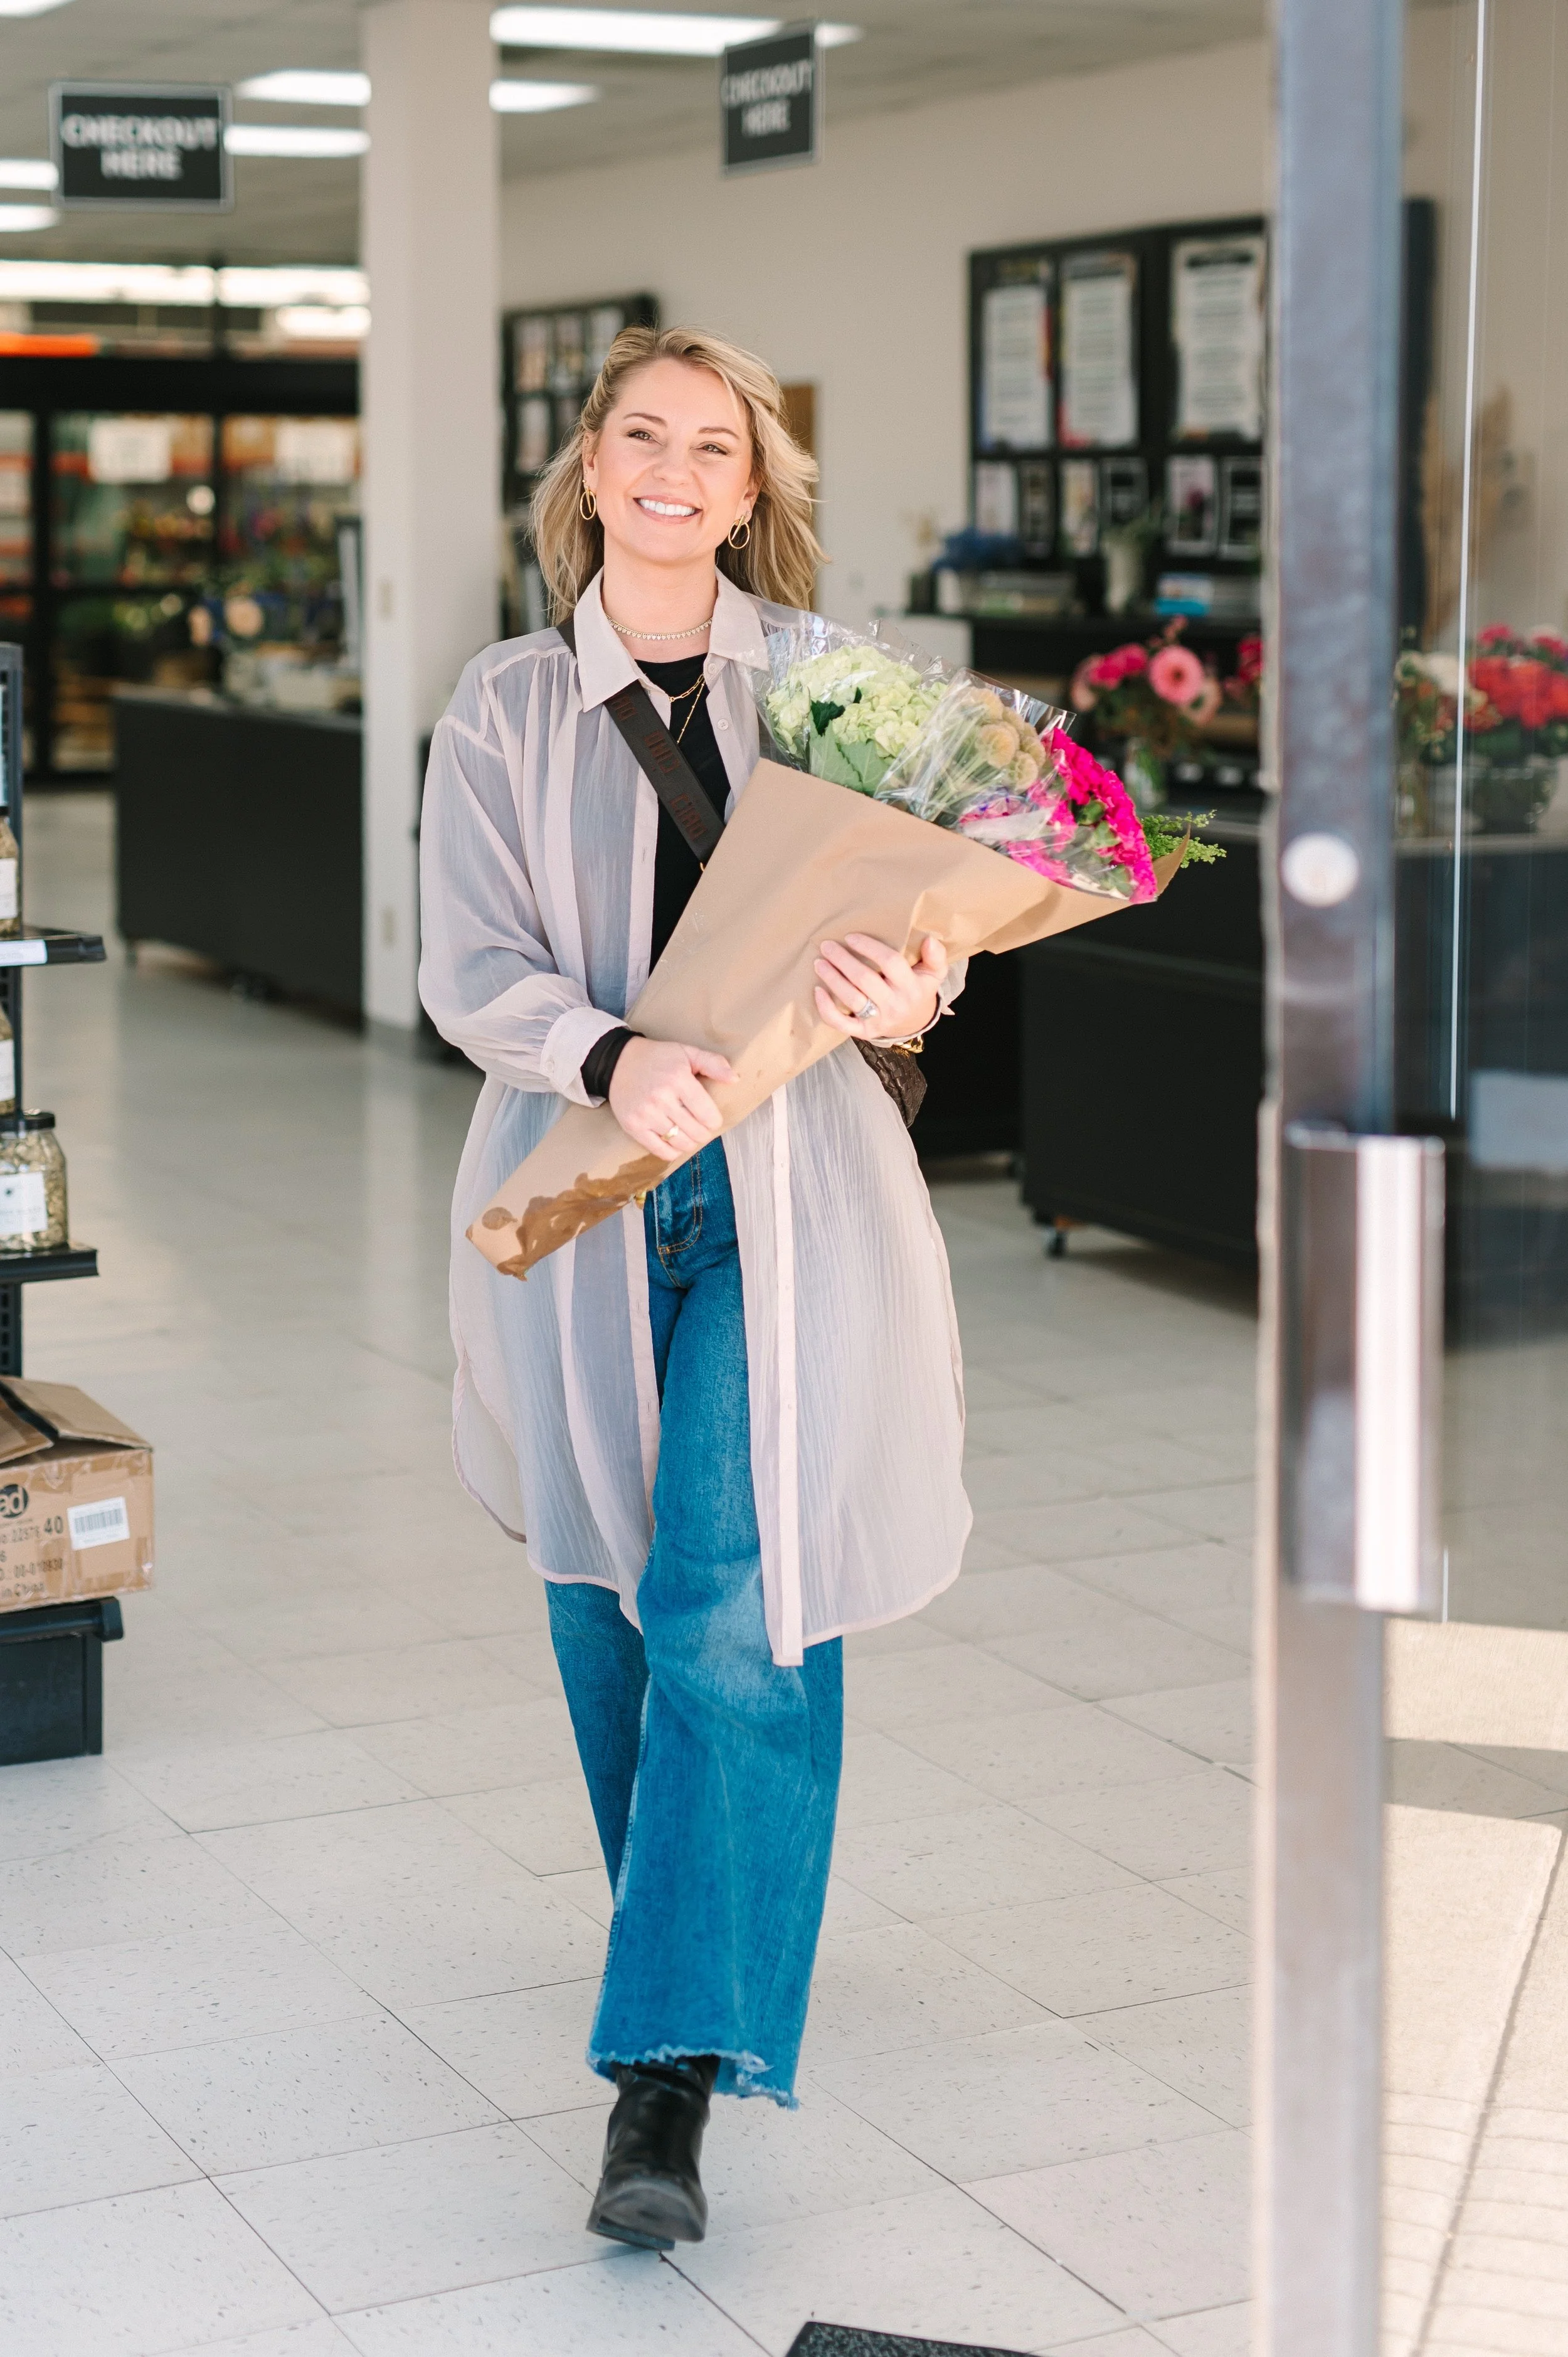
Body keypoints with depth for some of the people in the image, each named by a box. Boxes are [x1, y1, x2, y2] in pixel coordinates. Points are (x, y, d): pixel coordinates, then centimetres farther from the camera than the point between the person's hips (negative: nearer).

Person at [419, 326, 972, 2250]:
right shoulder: (506, 706, 5)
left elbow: (921, 915, 5)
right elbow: (469, 972, -5)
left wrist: (905, 994, -20)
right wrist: (616, 1056, -25)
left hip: (785, 1192, -2)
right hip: (581, 1200, 2)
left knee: (736, 1610, -12)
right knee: (610, 1596, 13)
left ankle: (673, 2073, -12)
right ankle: (699, 1945, 37)